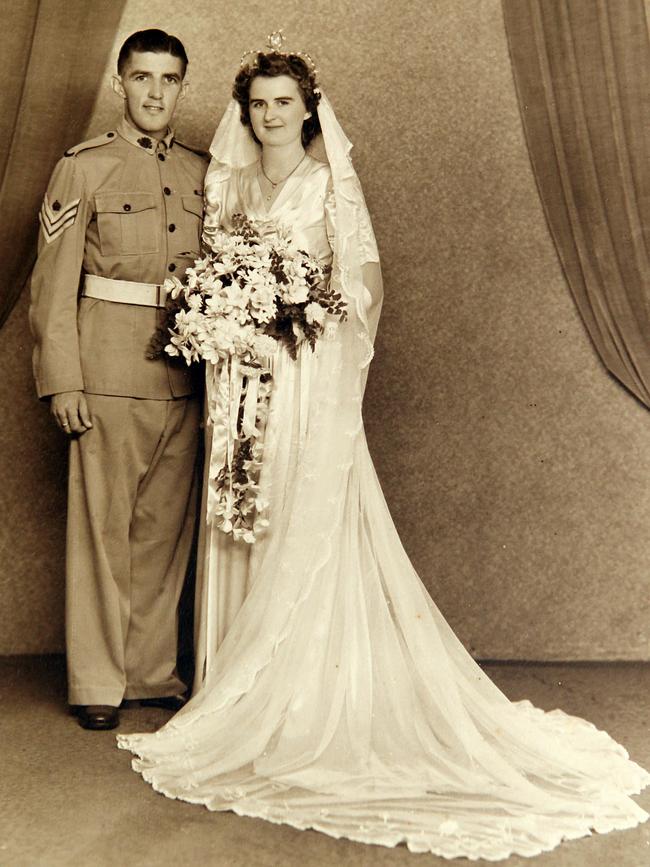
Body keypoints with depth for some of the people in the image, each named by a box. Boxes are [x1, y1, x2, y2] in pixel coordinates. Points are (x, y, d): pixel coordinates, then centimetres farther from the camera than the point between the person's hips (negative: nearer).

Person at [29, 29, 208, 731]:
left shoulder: (202, 174, 15)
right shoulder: (83, 168, 3)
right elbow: (53, 284, -2)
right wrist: (61, 381, -9)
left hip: (185, 376, 4)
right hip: (109, 374, -4)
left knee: (167, 528, 8)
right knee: (102, 526, 1)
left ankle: (154, 672, 20)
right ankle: (96, 683, 12)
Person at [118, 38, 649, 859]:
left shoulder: (332, 184, 2)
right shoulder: (229, 186, 16)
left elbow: (366, 283, -3)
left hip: (310, 375, -5)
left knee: (306, 531, -6)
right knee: (243, 529, 5)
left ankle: (306, 703, 4)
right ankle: (243, 696, 15)